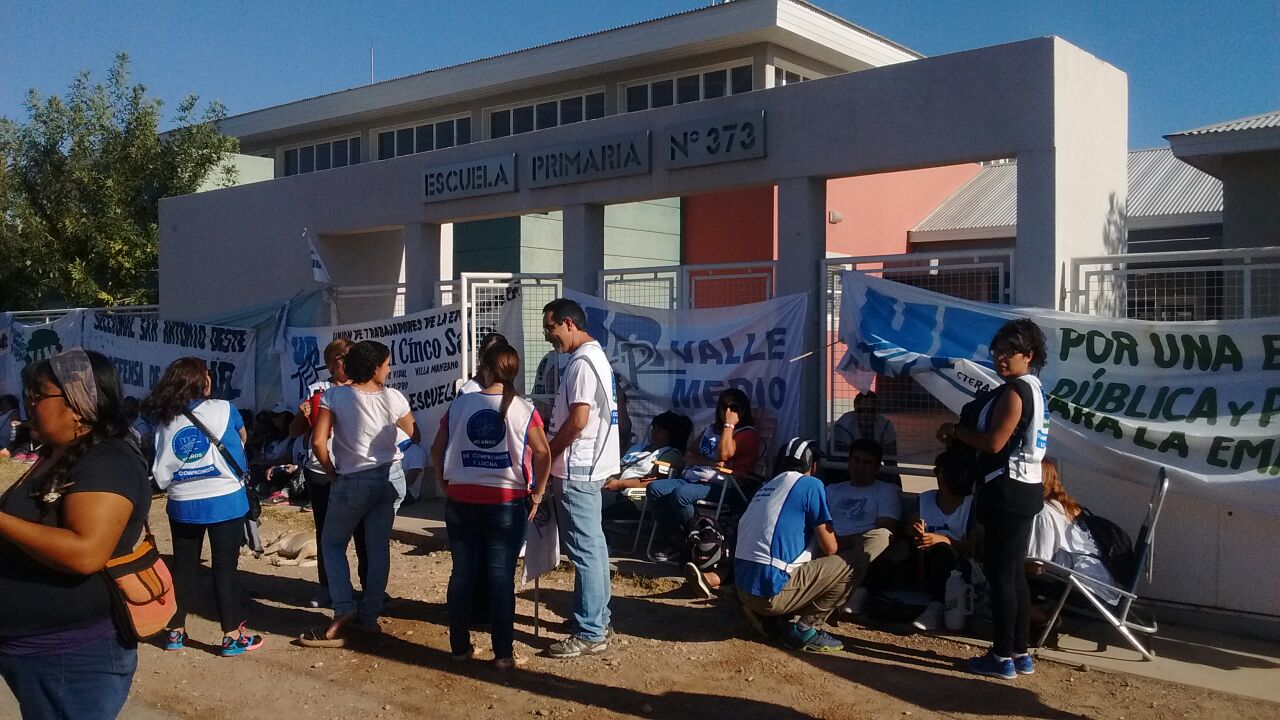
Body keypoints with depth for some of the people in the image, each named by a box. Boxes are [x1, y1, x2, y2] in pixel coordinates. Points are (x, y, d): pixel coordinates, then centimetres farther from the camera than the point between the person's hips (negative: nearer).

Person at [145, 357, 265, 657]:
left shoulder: (164, 420, 0)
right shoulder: (222, 409, -8)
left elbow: (160, 471, 0)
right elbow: (242, 435, 12)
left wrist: (170, 486, 16)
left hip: (182, 505, 4)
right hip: (225, 501, -4)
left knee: (184, 566, 15)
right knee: (225, 566, 2)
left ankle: (176, 631, 23)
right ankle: (232, 635, 6)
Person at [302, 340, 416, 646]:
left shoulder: (334, 396, -10)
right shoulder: (394, 397, -4)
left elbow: (318, 442, -15)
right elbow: (415, 435, 10)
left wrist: (332, 473, 0)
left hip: (352, 481, -3)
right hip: (391, 477, 3)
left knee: (333, 544, 12)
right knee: (379, 547, 12)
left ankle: (344, 611, -2)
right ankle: (370, 614, 17)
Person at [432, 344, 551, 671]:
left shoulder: (460, 404, 2)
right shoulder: (523, 409, -6)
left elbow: (437, 451, 6)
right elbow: (543, 454, -10)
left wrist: (447, 485, 17)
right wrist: (537, 494, 0)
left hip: (461, 502, 3)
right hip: (506, 504, -2)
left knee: (462, 573, 12)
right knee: (501, 578, 3)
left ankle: (460, 646, 20)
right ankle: (503, 653, 7)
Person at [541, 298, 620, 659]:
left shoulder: (582, 362, -17)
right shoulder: (594, 357, 15)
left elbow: (578, 420, -23)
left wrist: (546, 454, -11)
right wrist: (553, 449, 15)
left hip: (577, 470, -11)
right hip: (589, 466, 11)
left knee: (585, 552, -6)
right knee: (593, 547, 16)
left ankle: (590, 634, -1)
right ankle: (597, 619, 26)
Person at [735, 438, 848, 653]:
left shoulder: (765, 488, 20)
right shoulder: (810, 485, -2)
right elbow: (829, 548, -1)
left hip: (743, 587, 7)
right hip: (770, 590, -7)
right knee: (842, 569, 7)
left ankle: (763, 617, 12)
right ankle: (804, 629, 0)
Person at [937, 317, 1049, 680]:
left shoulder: (1014, 392, -16)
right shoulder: (1033, 389, 17)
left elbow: (994, 442, -21)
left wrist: (955, 430, -5)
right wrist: (960, 438, 8)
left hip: (1008, 491, -11)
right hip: (1023, 489, 11)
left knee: (999, 573, -5)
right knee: (1013, 572, 14)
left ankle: (1002, 657, 0)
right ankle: (1020, 653, 21)